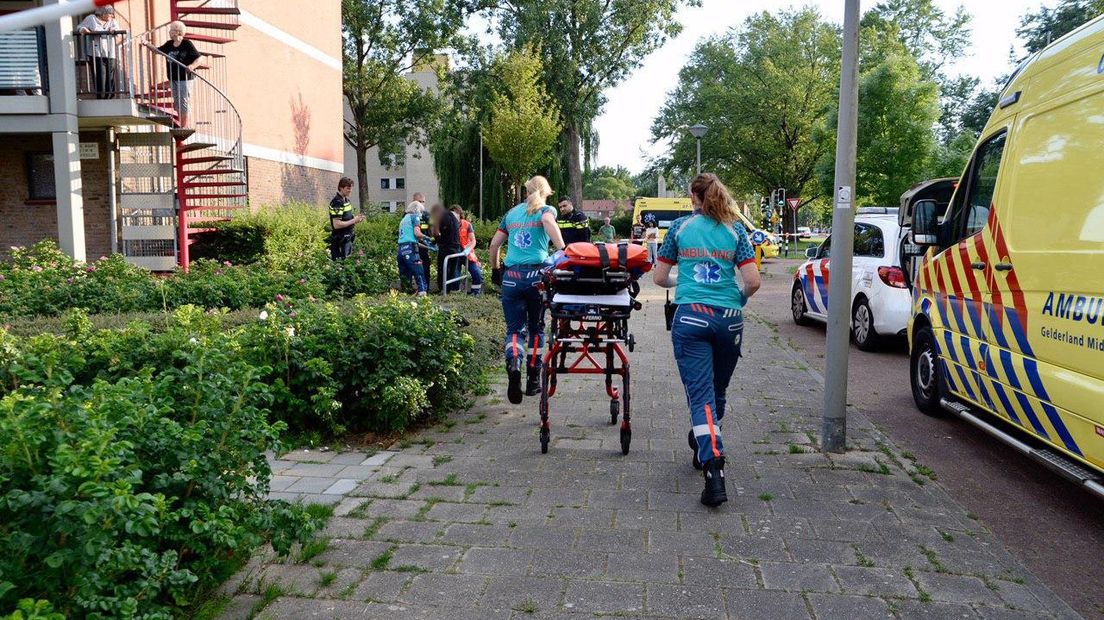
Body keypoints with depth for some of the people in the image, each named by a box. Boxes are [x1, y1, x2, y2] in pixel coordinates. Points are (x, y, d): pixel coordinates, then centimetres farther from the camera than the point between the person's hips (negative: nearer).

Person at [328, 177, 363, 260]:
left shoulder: (346, 200, 11)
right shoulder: (337, 202, -18)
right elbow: (336, 224, -25)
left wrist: (356, 218, 3)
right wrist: (354, 221, -19)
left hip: (348, 238, 9)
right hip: (340, 241, -9)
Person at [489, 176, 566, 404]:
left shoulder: (512, 213, 18)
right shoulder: (546, 210, 6)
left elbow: (494, 243, 19)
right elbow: (548, 220, -19)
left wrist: (495, 270, 31)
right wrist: (563, 251, -25)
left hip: (511, 276, 2)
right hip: (536, 275, -2)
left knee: (515, 328, 4)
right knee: (536, 327, 12)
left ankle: (513, 364, -27)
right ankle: (533, 380, 16)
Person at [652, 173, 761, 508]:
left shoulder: (680, 227, 6)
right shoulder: (735, 229, 7)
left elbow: (659, 278, 10)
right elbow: (753, 281, -1)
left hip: (690, 317, -2)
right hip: (729, 319, 2)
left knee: (701, 395, -6)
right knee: (717, 392, 19)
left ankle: (713, 471, -20)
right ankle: (704, 449, 40)